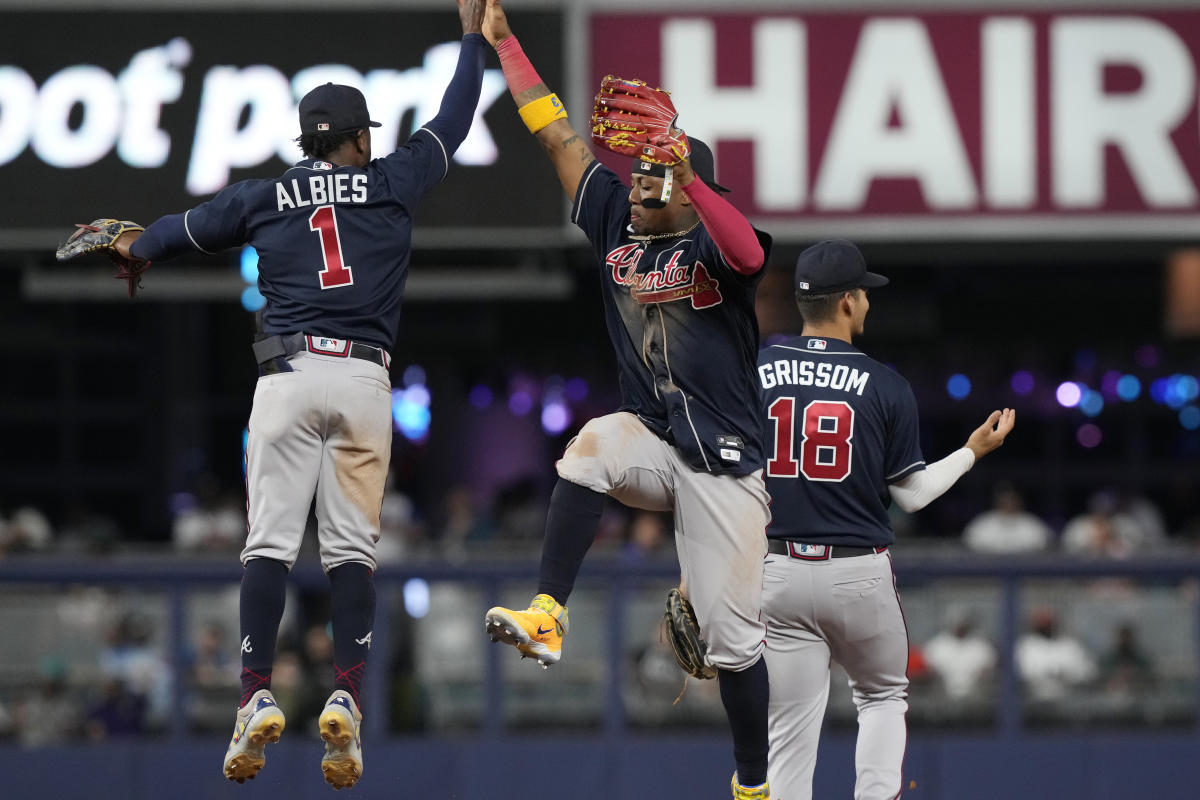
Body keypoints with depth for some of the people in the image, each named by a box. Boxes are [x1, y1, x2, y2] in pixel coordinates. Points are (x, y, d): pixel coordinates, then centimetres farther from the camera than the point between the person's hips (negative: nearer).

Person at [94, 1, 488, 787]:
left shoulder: (266, 198, 12)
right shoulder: (391, 184, 9)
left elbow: (188, 228, 27)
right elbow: (453, 122, 21)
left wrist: (133, 246, 49)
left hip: (288, 375, 0)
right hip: (364, 379, 0)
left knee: (270, 540, -3)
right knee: (353, 545, 2)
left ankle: (259, 696, -14)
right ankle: (347, 699, -10)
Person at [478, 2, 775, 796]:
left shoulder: (711, 242, -9)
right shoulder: (619, 225, 6)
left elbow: (750, 254, -34)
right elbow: (558, 135, 8)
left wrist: (682, 175, -44)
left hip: (723, 460, -4)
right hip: (652, 439, 4)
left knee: (732, 634, -3)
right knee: (593, 442, -32)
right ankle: (547, 617, -34)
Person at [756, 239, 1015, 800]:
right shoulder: (885, 387, -4)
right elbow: (911, 494, 3)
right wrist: (974, 450, 17)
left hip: (776, 571, 1)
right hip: (860, 573, -1)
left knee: (790, 731, 3)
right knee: (883, 695, 22)